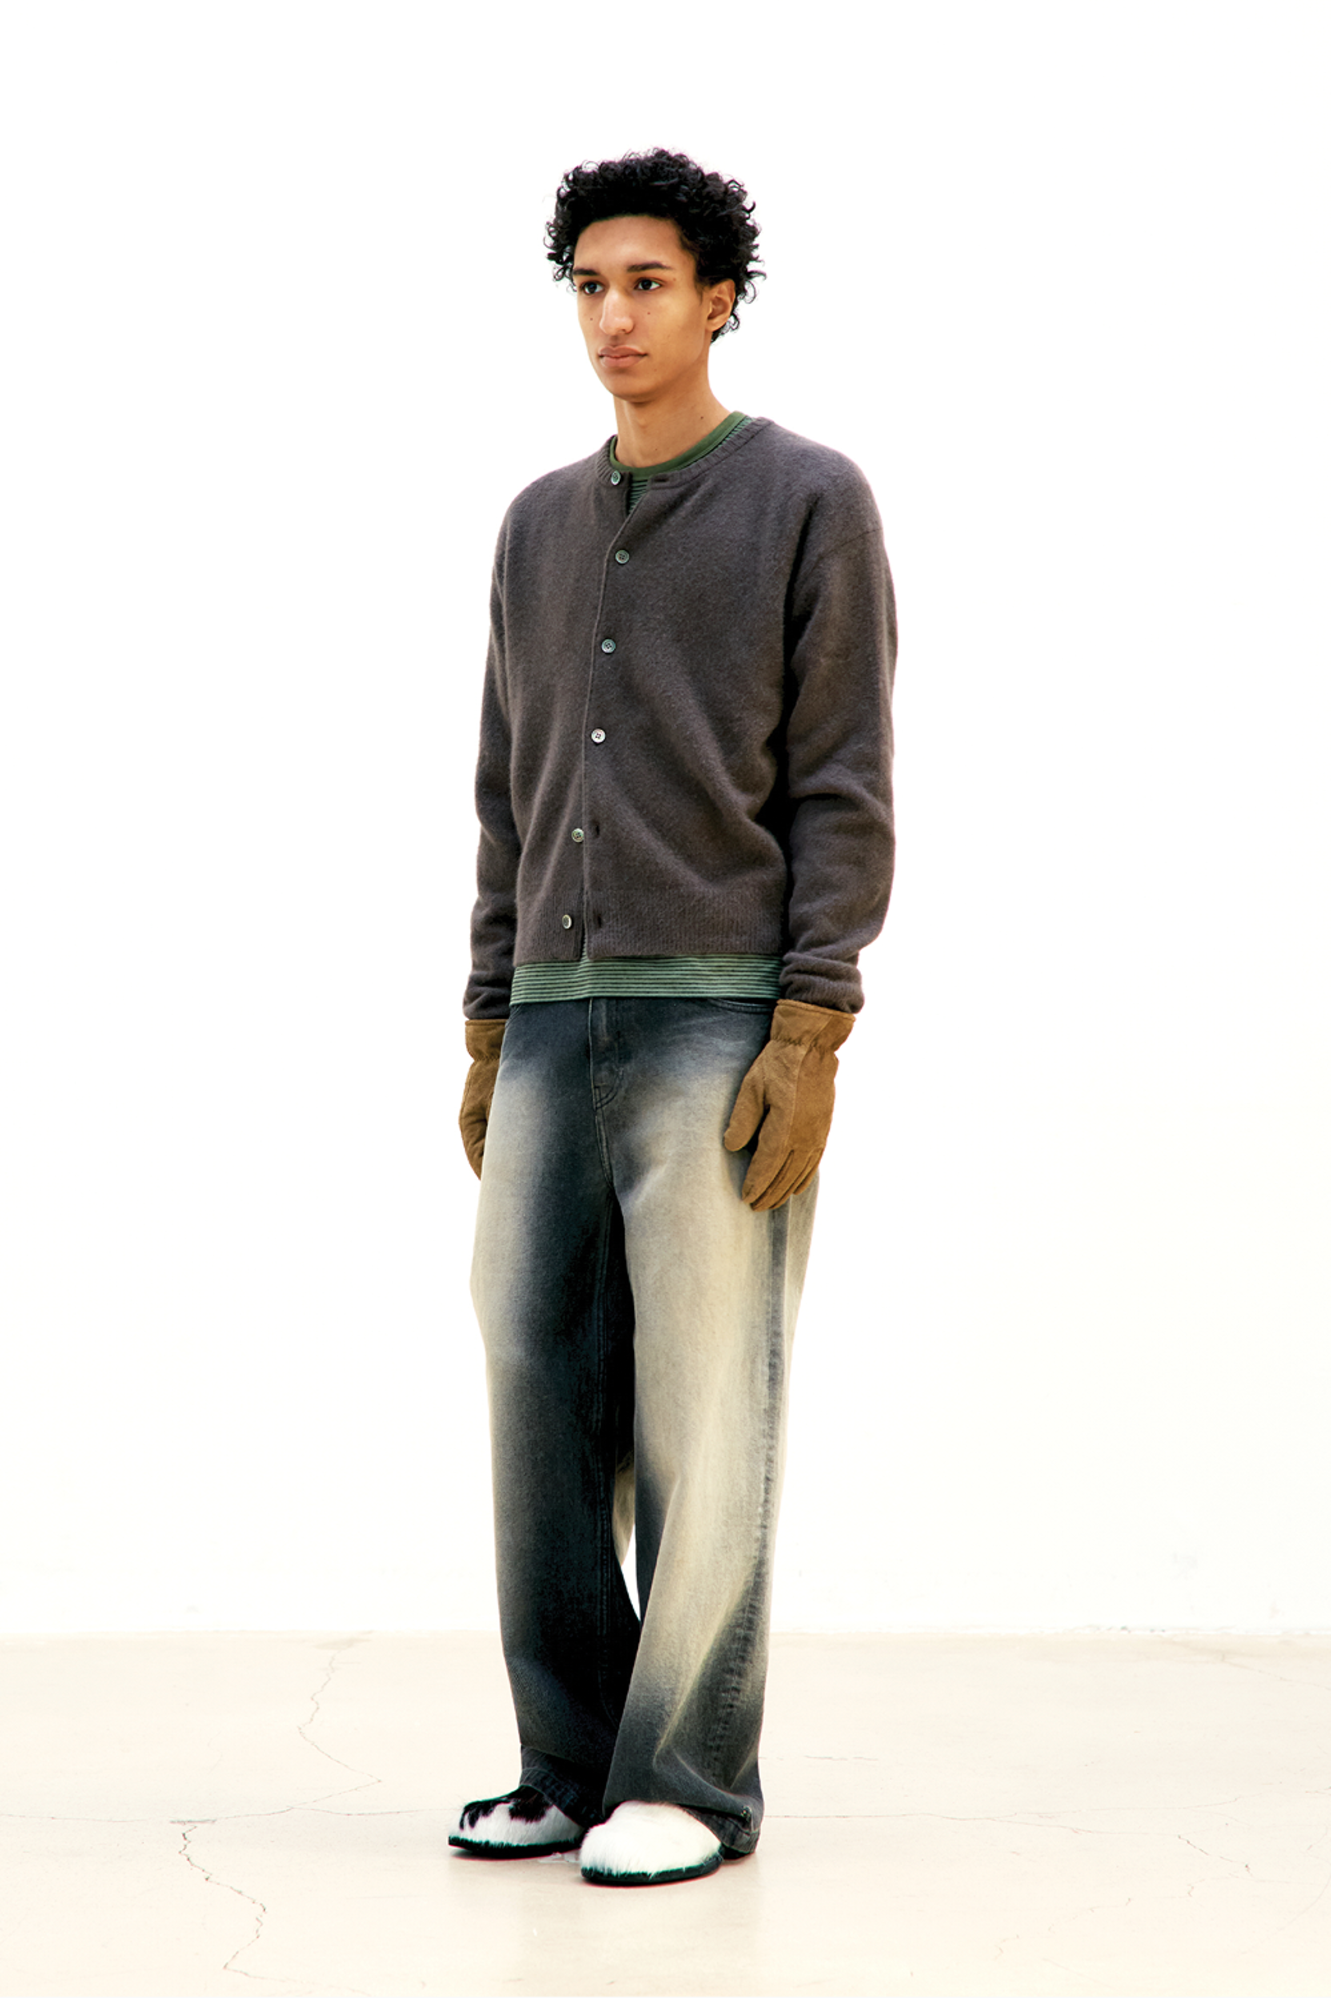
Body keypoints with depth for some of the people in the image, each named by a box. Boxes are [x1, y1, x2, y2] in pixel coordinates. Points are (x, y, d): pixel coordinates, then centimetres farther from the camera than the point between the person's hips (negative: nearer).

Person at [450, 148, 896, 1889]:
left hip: (720, 1024, -6)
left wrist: (810, 1036, -14)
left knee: (700, 1416, -5)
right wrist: (488, 1035, 13)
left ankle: (692, 1783, 3)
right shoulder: (539, 526, 17)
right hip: (554, 1025, 6)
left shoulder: (811, 503, 0)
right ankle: (572, 1764, 12)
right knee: (539, 1399, 3)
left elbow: (843, 791, -5)